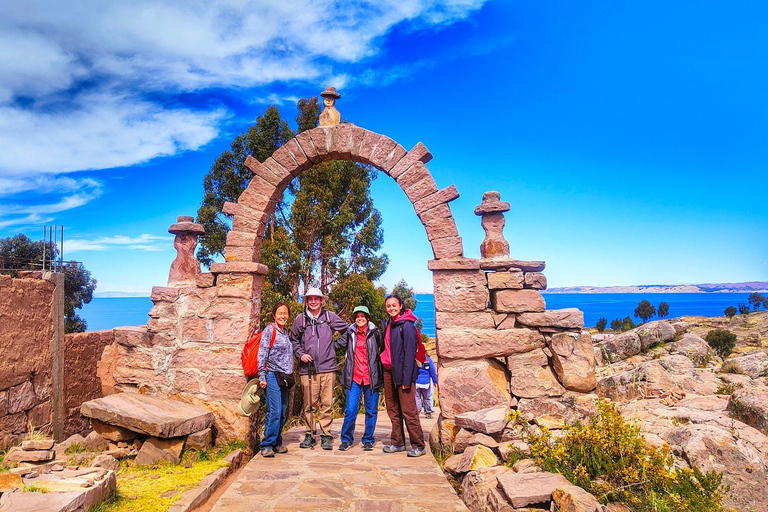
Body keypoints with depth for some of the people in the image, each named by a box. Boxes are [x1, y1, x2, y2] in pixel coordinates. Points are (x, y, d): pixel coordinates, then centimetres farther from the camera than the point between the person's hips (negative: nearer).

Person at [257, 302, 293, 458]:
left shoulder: (285, 332, 16)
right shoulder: (270, 330, -5)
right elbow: (262, 354, -9)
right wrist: (262, 377, -13)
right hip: (273, 376, -7)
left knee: (282, 413, 8)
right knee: (274, 412, -11)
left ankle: (277, 443, 18)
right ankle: (267, 445, -3)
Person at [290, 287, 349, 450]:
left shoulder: (330, 316, 6)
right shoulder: (301, 319, 8)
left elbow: (347, 328, 14)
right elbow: (294, 340, 16)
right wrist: (300, 354, 3)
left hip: (327, 368, 0)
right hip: (308, 368, 1)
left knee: (327, 403, 2)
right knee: (309, 404, 7)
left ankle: (326, 436, 12)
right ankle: (309, 435, 19)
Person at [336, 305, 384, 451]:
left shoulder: (375, 332, -2)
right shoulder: (350, 333, 5)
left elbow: (384, 348, 1)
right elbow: (337, 344, 15)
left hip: (371, 378, -1)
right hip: (354, 378, 1)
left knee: (371, 410, 8)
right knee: (350, 410, -1)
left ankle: (368, 440, 23)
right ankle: (346, 439, 16)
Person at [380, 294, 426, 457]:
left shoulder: (406, 325, -12)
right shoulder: (388, 324, 13)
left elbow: (409, 353, -16)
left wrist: (406, 378, -18)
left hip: (402, 372, -8)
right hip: (388, 371, 8)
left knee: (408, 410, -5)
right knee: (393, 410, 13)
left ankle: (418, 446, 4)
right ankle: (397, 443, 23)